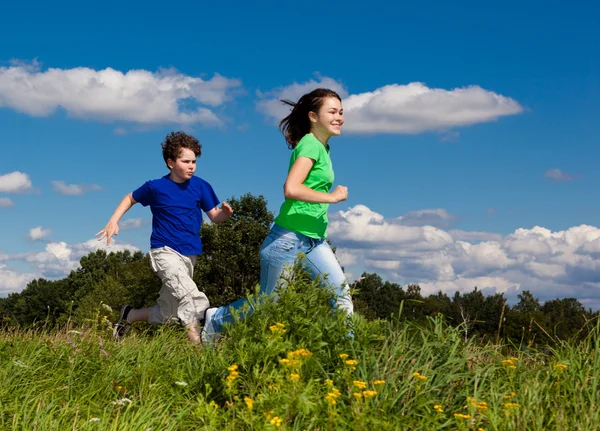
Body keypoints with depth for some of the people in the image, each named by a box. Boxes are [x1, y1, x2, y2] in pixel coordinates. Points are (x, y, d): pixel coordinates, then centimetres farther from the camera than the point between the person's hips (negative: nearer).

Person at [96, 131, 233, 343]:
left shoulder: (201, 186, 0)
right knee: (194, 301, -28)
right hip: (165, 252, -5)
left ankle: (129, 315, 39)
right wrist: (113, 221, 1)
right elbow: (130, 198, 13)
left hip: (188, 256, 5)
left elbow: (214, 217, 2)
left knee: (165, 315, 15)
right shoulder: (156, 187, -5)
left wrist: (225, 212, -21)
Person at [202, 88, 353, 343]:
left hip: (314, 241, 9)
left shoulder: (321, 147, 12)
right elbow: (291, 189, -29)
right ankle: (216, 319, 28)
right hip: (289, 239, -8)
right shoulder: (310, 145, -16)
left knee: (342, 294, -4)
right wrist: (331, 197, -21)